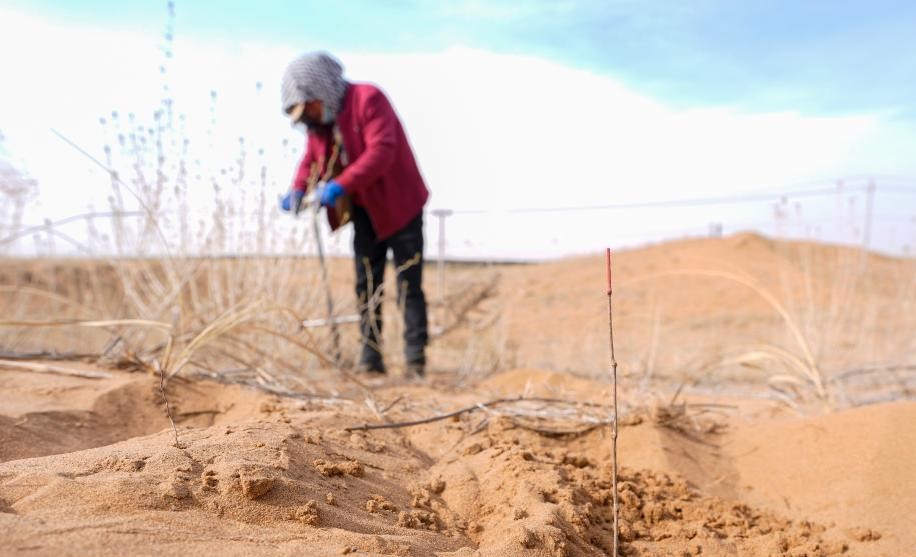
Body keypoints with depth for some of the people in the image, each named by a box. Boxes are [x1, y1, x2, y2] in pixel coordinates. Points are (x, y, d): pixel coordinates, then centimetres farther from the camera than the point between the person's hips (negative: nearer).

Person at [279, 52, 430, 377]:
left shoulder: (368, 99, -18)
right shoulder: (318, 118, 5)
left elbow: (381, 151, -29)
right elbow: (312, 158, 7)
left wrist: (341, 185, -38)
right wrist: (298, 189, -14)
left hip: (399, 204, -7)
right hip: (365, 210, 7)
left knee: (408, 285, -4)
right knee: (367, 285, 8)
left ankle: (416, 360, 1)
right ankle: (370, 358, 15)